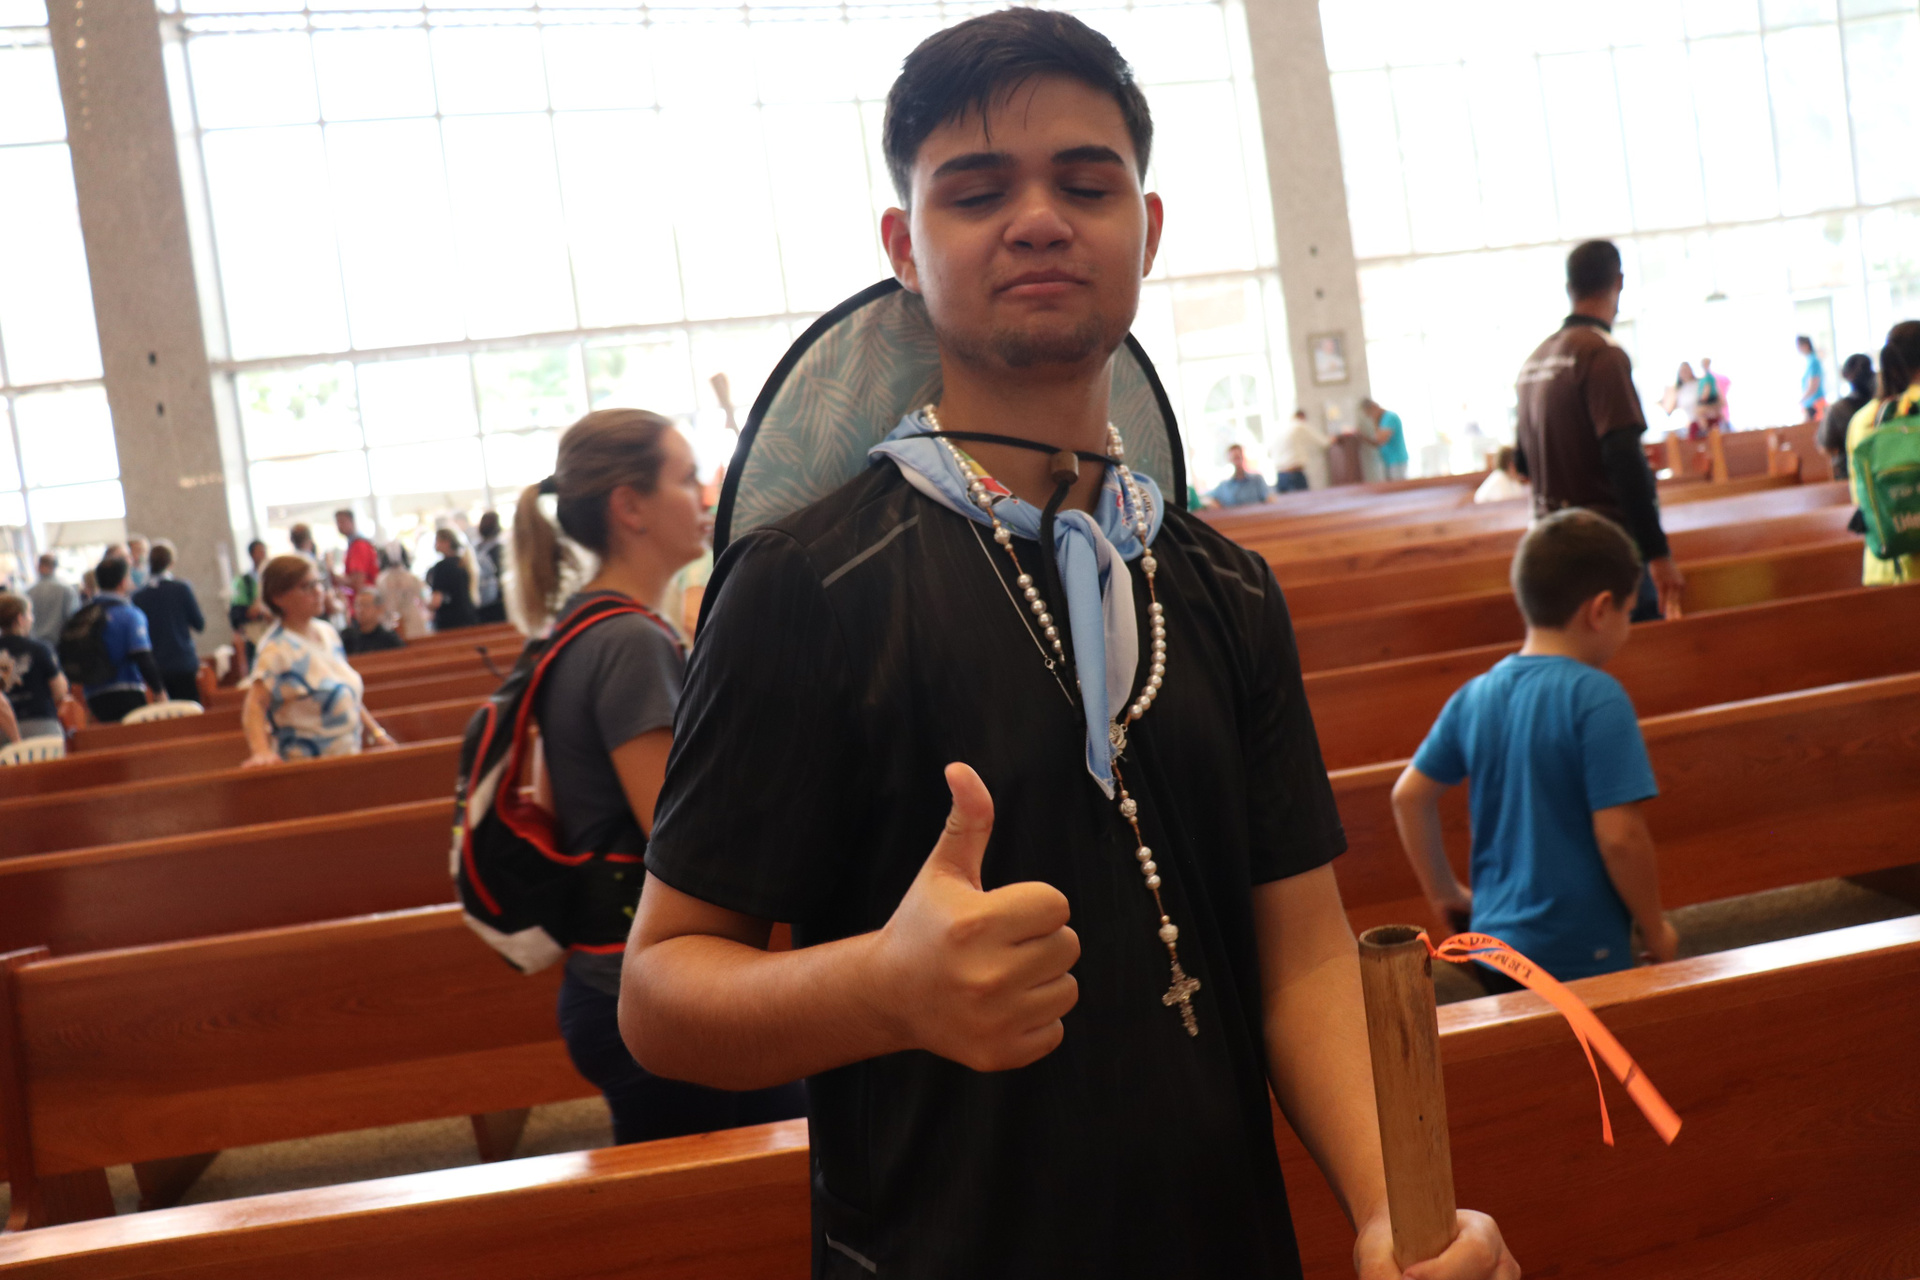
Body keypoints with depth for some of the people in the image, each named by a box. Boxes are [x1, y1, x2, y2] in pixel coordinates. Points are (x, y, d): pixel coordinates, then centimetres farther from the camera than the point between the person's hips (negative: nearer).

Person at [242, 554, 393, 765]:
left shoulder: (326, 631, 10)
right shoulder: (278, 649, -13)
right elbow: (255, 704, -24)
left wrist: (377, 733, 16)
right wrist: (262, 752, -38)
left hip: (349, 755, 7)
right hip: (306, 763, -7)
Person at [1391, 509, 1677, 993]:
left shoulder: (1475, 696, 4)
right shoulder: (1597, 698, -15)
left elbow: (1409, 796, 10)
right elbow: (1620, 836, -18)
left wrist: (1444, 892, 20)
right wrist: (1655, 930, -4)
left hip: (1494, 947, 7)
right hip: (1580, 961, -7)